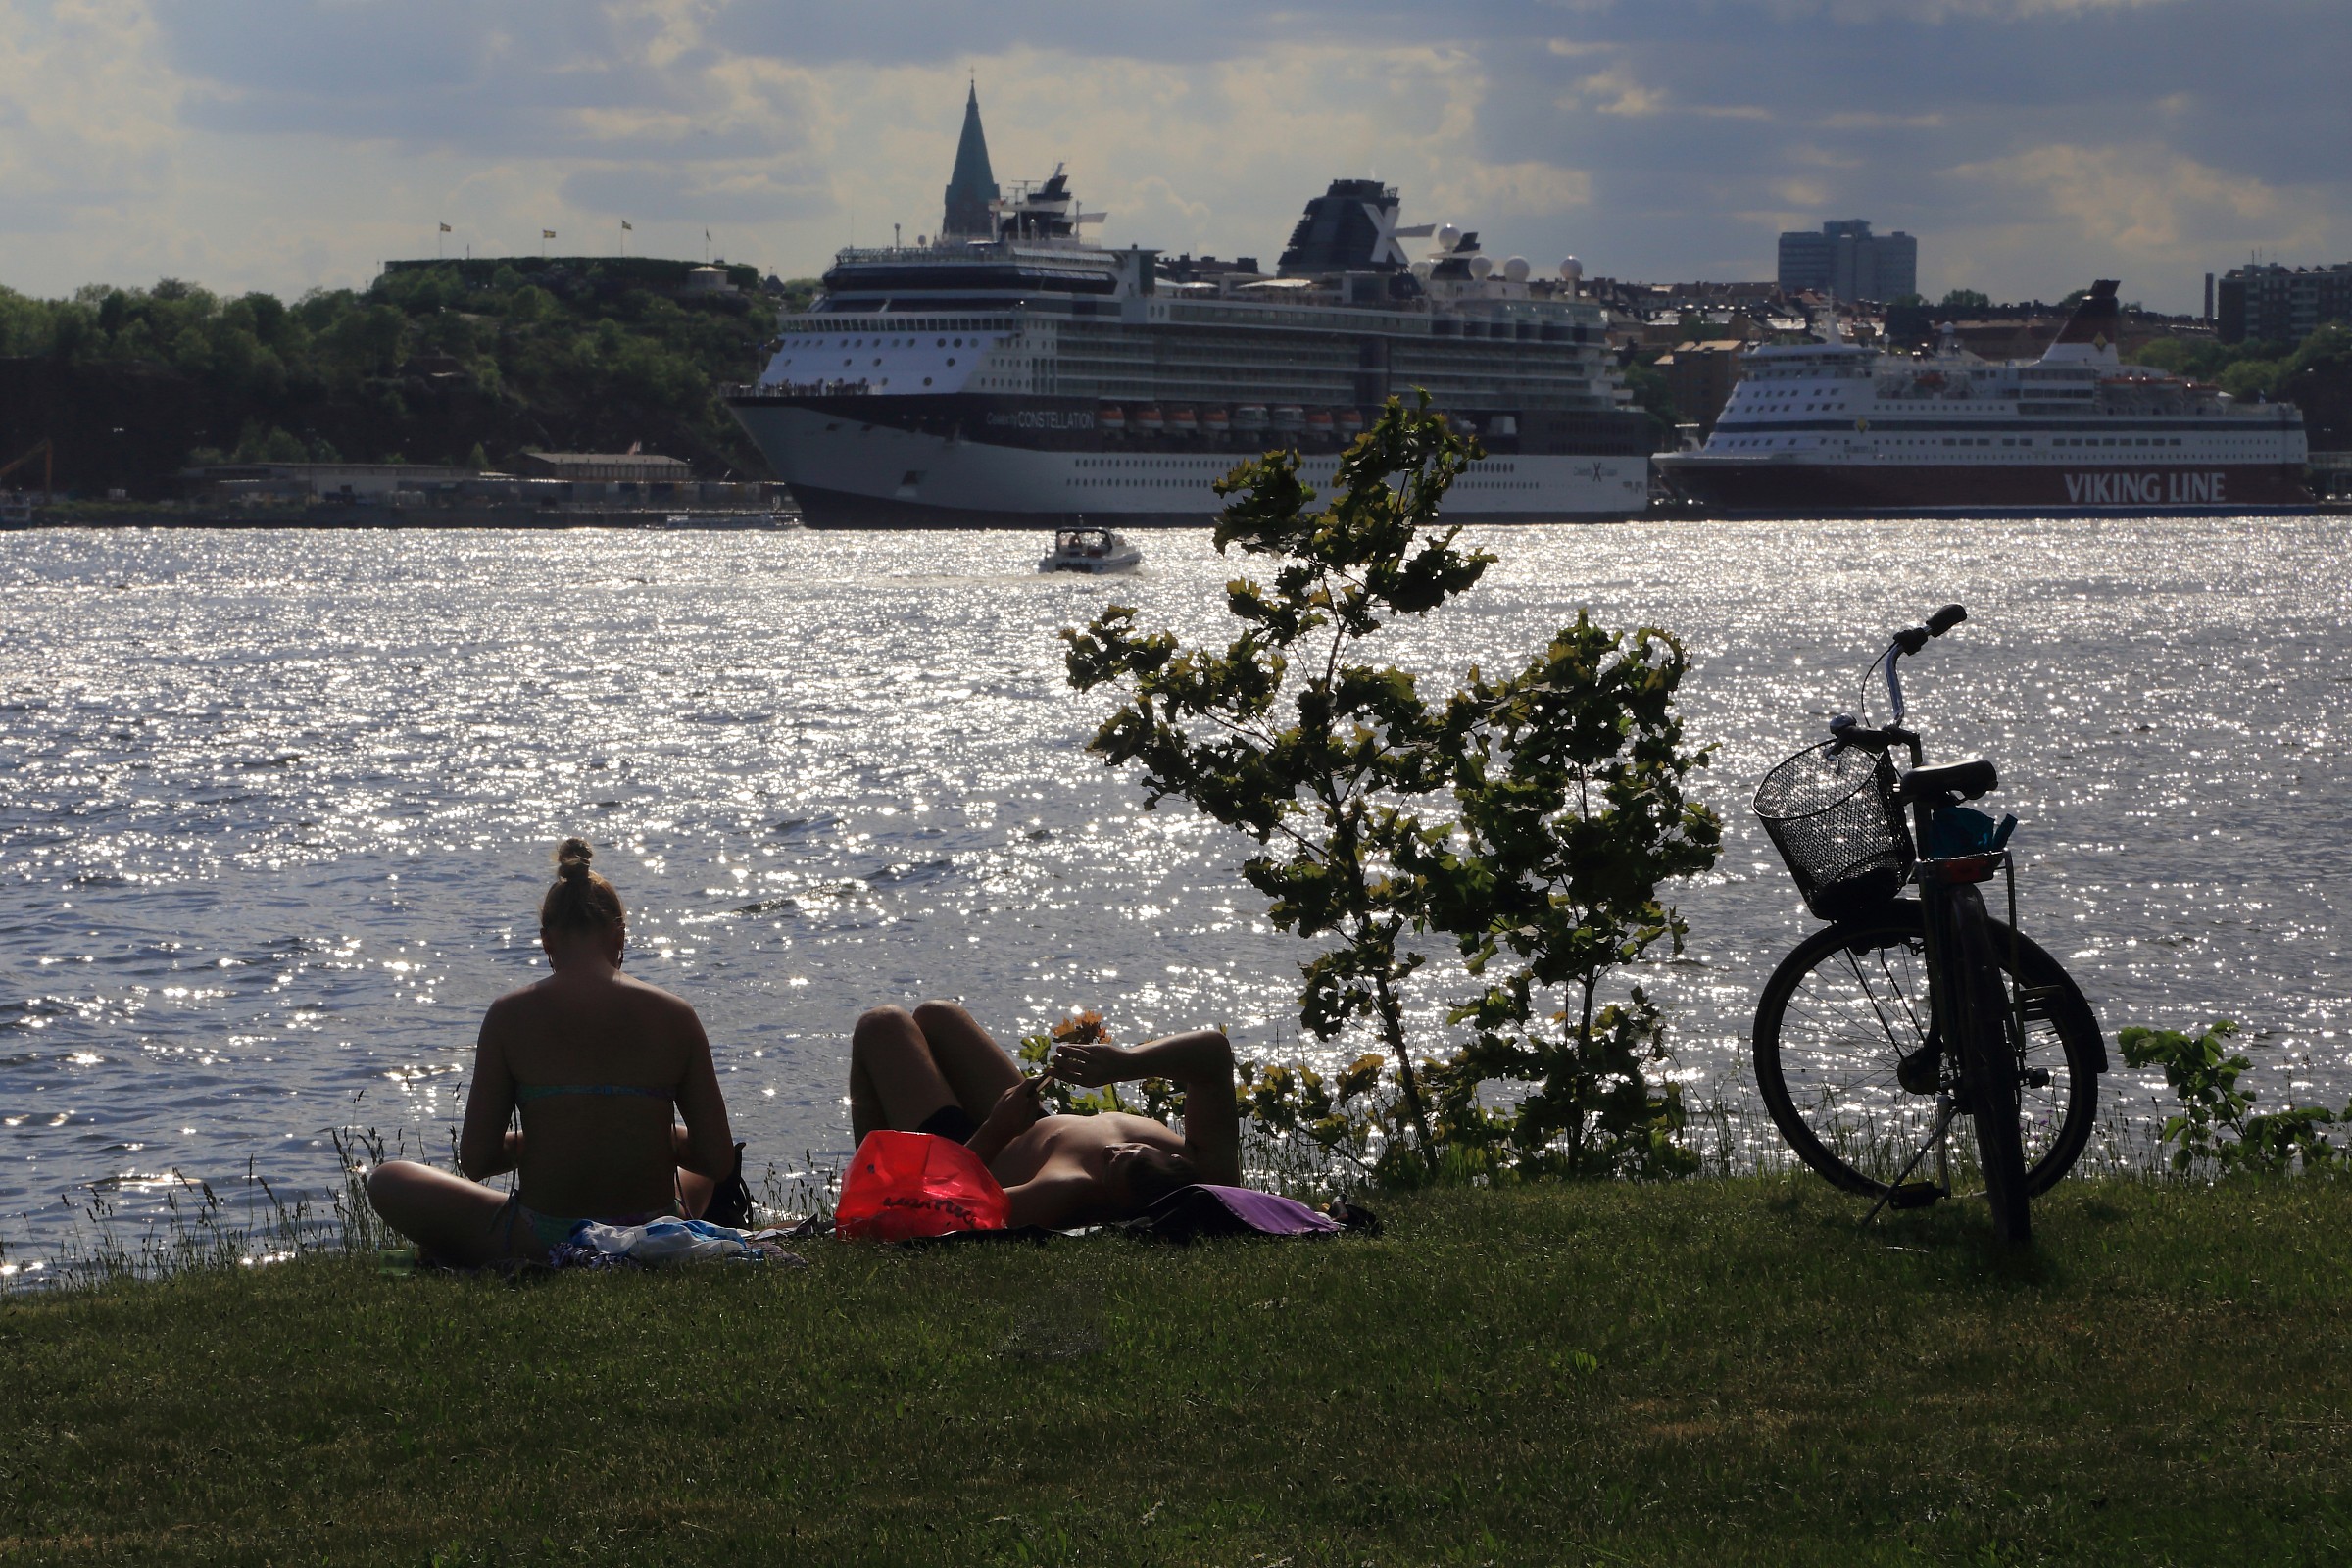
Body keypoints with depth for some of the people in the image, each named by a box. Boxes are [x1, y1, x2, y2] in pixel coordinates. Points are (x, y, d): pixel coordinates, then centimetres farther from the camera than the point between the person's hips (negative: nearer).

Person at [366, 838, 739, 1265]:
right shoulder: (674, 1016, -3)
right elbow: (719, 1160, -2)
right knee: (700, 1173, 39)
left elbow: (475, 1160, -4)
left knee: (387, 1181, 19)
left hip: (544, 1245, -1)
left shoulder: (510, 1015, -6)